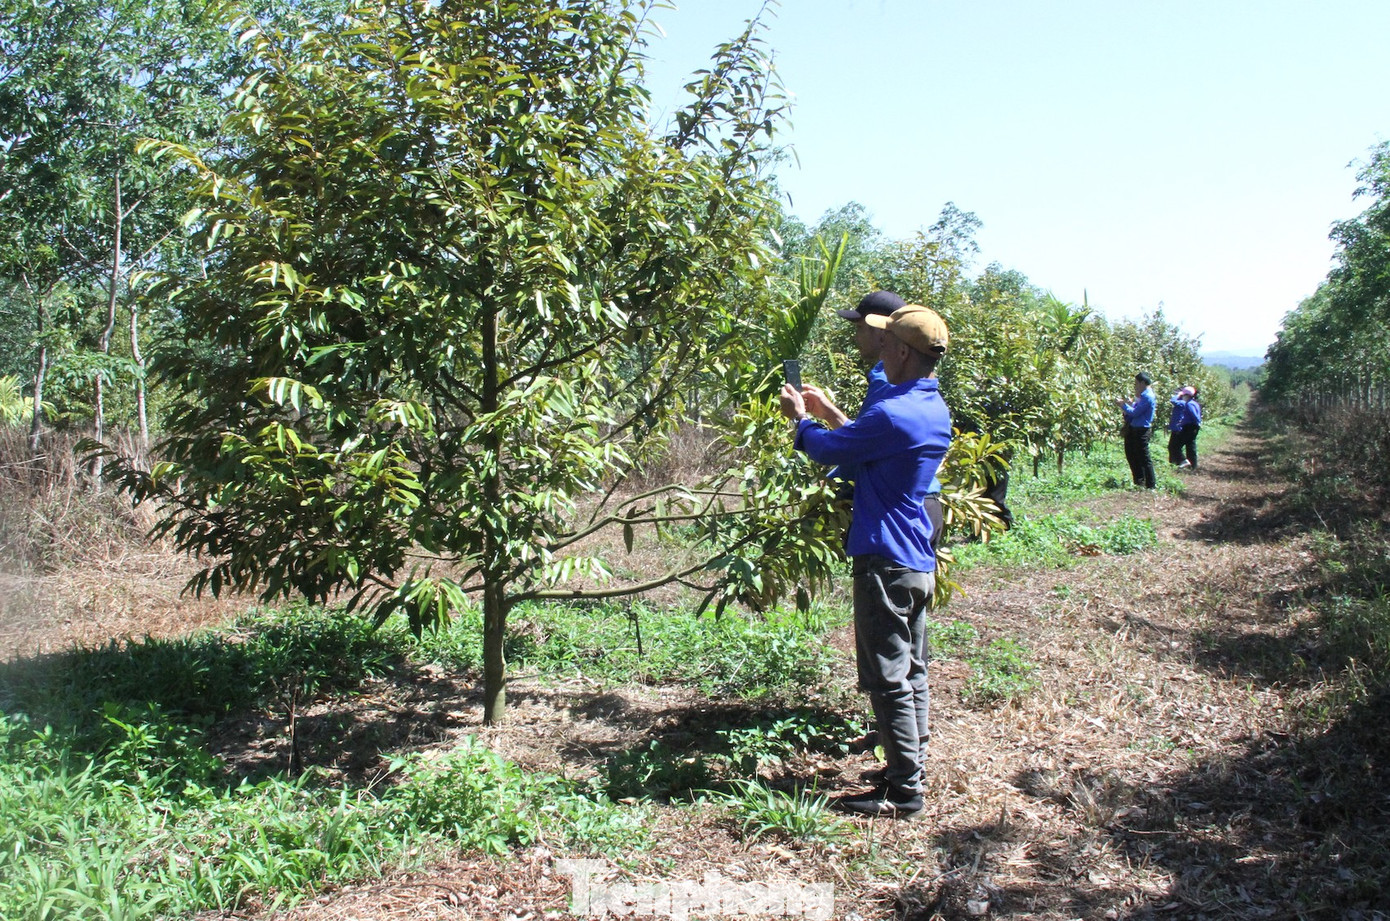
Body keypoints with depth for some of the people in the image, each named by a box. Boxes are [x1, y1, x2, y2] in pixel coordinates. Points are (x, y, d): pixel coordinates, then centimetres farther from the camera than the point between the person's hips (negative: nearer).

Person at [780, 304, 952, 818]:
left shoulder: (894, 414, -21)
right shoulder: (934, 409, 10)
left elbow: (829, 449, -9)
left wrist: (799, 417, 10)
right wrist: (828, 413, 24)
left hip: (886, 562, -10)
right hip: (920, 562, 10)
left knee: (888, 679, -2)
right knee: (911, 672, 17)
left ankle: (904, 791, 6)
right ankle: (909, 769, 28)